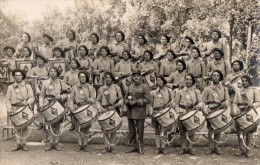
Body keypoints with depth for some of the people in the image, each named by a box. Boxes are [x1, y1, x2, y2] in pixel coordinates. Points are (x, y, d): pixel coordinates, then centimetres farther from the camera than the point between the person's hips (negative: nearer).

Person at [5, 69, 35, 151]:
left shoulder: (27, 86, 10)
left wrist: (27, 102, -21)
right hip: (15, 109, 1)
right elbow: (7, 100, 9)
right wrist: (9, 108, -8)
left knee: (24, 126, -3)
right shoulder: (10, 87, 12)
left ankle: (24, 143, 5)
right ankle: (18, 144, 7)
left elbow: (32, 97, 1)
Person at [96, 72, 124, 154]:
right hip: (104, 111, 1)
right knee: (105, 130, 0)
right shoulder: (101, 89, 9)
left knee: (113, 129, 0)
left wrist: (118, 104, -13)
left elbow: (121, 99, 8)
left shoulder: (117, 88, 7)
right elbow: (98, 100, 12)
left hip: (114, 111, 0)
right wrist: (99, 108, -6)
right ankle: (106, 146, 9)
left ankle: (112, 146, 10)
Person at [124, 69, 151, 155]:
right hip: (130, 111, 5)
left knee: (140, 130, -1)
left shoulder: (145, 87, -1)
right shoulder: (130, 87, 14)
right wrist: (128, 102, -6)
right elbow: (125, 98, 17)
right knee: (131, 130, 9)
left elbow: (148, 100, -8)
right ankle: (133, 146, 20)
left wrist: (136, 102, -15)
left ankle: (140, 147, 10)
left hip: (140, 112, -5)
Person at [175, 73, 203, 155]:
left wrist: (199, 106, -20)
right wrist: (179, 112, -6)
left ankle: (190, 148, 14)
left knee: (191, 131, 3)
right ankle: (183, 148, 14)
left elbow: (201, 102, 2)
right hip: (183, 114, 0)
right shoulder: (180, 92, 8)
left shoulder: (197, 91, 9)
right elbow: (176, 104, 9)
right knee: (182, 131, 4)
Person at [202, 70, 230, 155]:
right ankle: (211, 148, 9)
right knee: (210, 130, 0)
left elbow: (227, 99, 8)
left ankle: (216, 147, 15)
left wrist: (225, 103, -15)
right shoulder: (207, 89, 4)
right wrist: (205, 109, -15)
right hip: (211, 112, -2)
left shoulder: (223, 89, 12)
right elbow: (203, 101, 1)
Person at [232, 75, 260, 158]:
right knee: (239, 132, 3)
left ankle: (248, 150, 10)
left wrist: (253, 105, -22)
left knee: (249, 133, 0)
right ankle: (241, 149, 14)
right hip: (240, 114, 3)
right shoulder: (238, 92, 13)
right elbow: (235, 103, 10)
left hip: (250, 114, -2)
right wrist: (235, 110, -9)